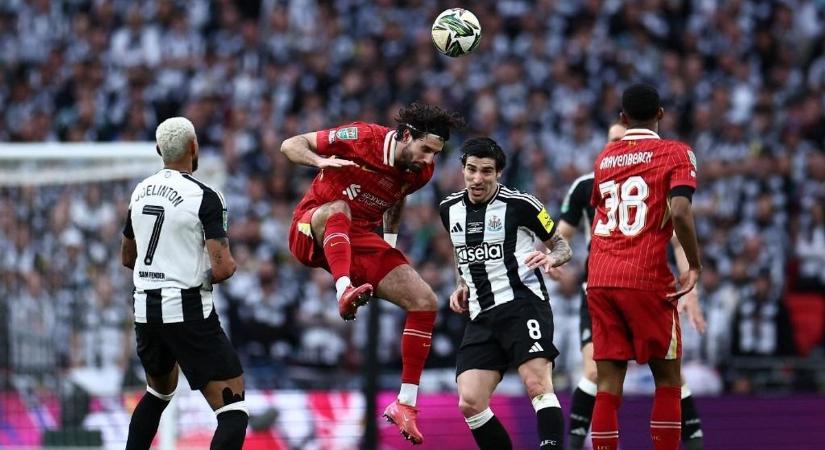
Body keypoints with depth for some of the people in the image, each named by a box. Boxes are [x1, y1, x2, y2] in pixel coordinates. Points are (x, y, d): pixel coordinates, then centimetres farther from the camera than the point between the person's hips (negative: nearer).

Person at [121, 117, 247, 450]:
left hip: (145, 310, 7)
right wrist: (226, 266, 4)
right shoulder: (204, 197, -11)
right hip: (187, 309, -7)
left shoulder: (140, 192, 9)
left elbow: (127, 257, 22)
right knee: (233, 411, -8)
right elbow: (223, 267, -18)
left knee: (159, 391, 33)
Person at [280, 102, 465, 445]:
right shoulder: (361, 137, -17)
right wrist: (321, 161, -31)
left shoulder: (421, 172, 0)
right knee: (337, 209, -41)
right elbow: (291, 145, -13)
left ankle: (405, 404, -4)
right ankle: (345, 291, -63)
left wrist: (391, 236, 16)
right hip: (312, 232, -5)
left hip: (358, 241, 5)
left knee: (425, 302, -8)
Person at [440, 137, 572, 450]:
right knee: (469, 403, -6)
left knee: (537, 385, -24)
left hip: (523, 304, -6)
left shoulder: (520, 204, -4)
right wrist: (463, 287, 13)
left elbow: (562, 246, 4)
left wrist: (551, 258, -18)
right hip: (482, 316, 6)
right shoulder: (450, 209, 13)